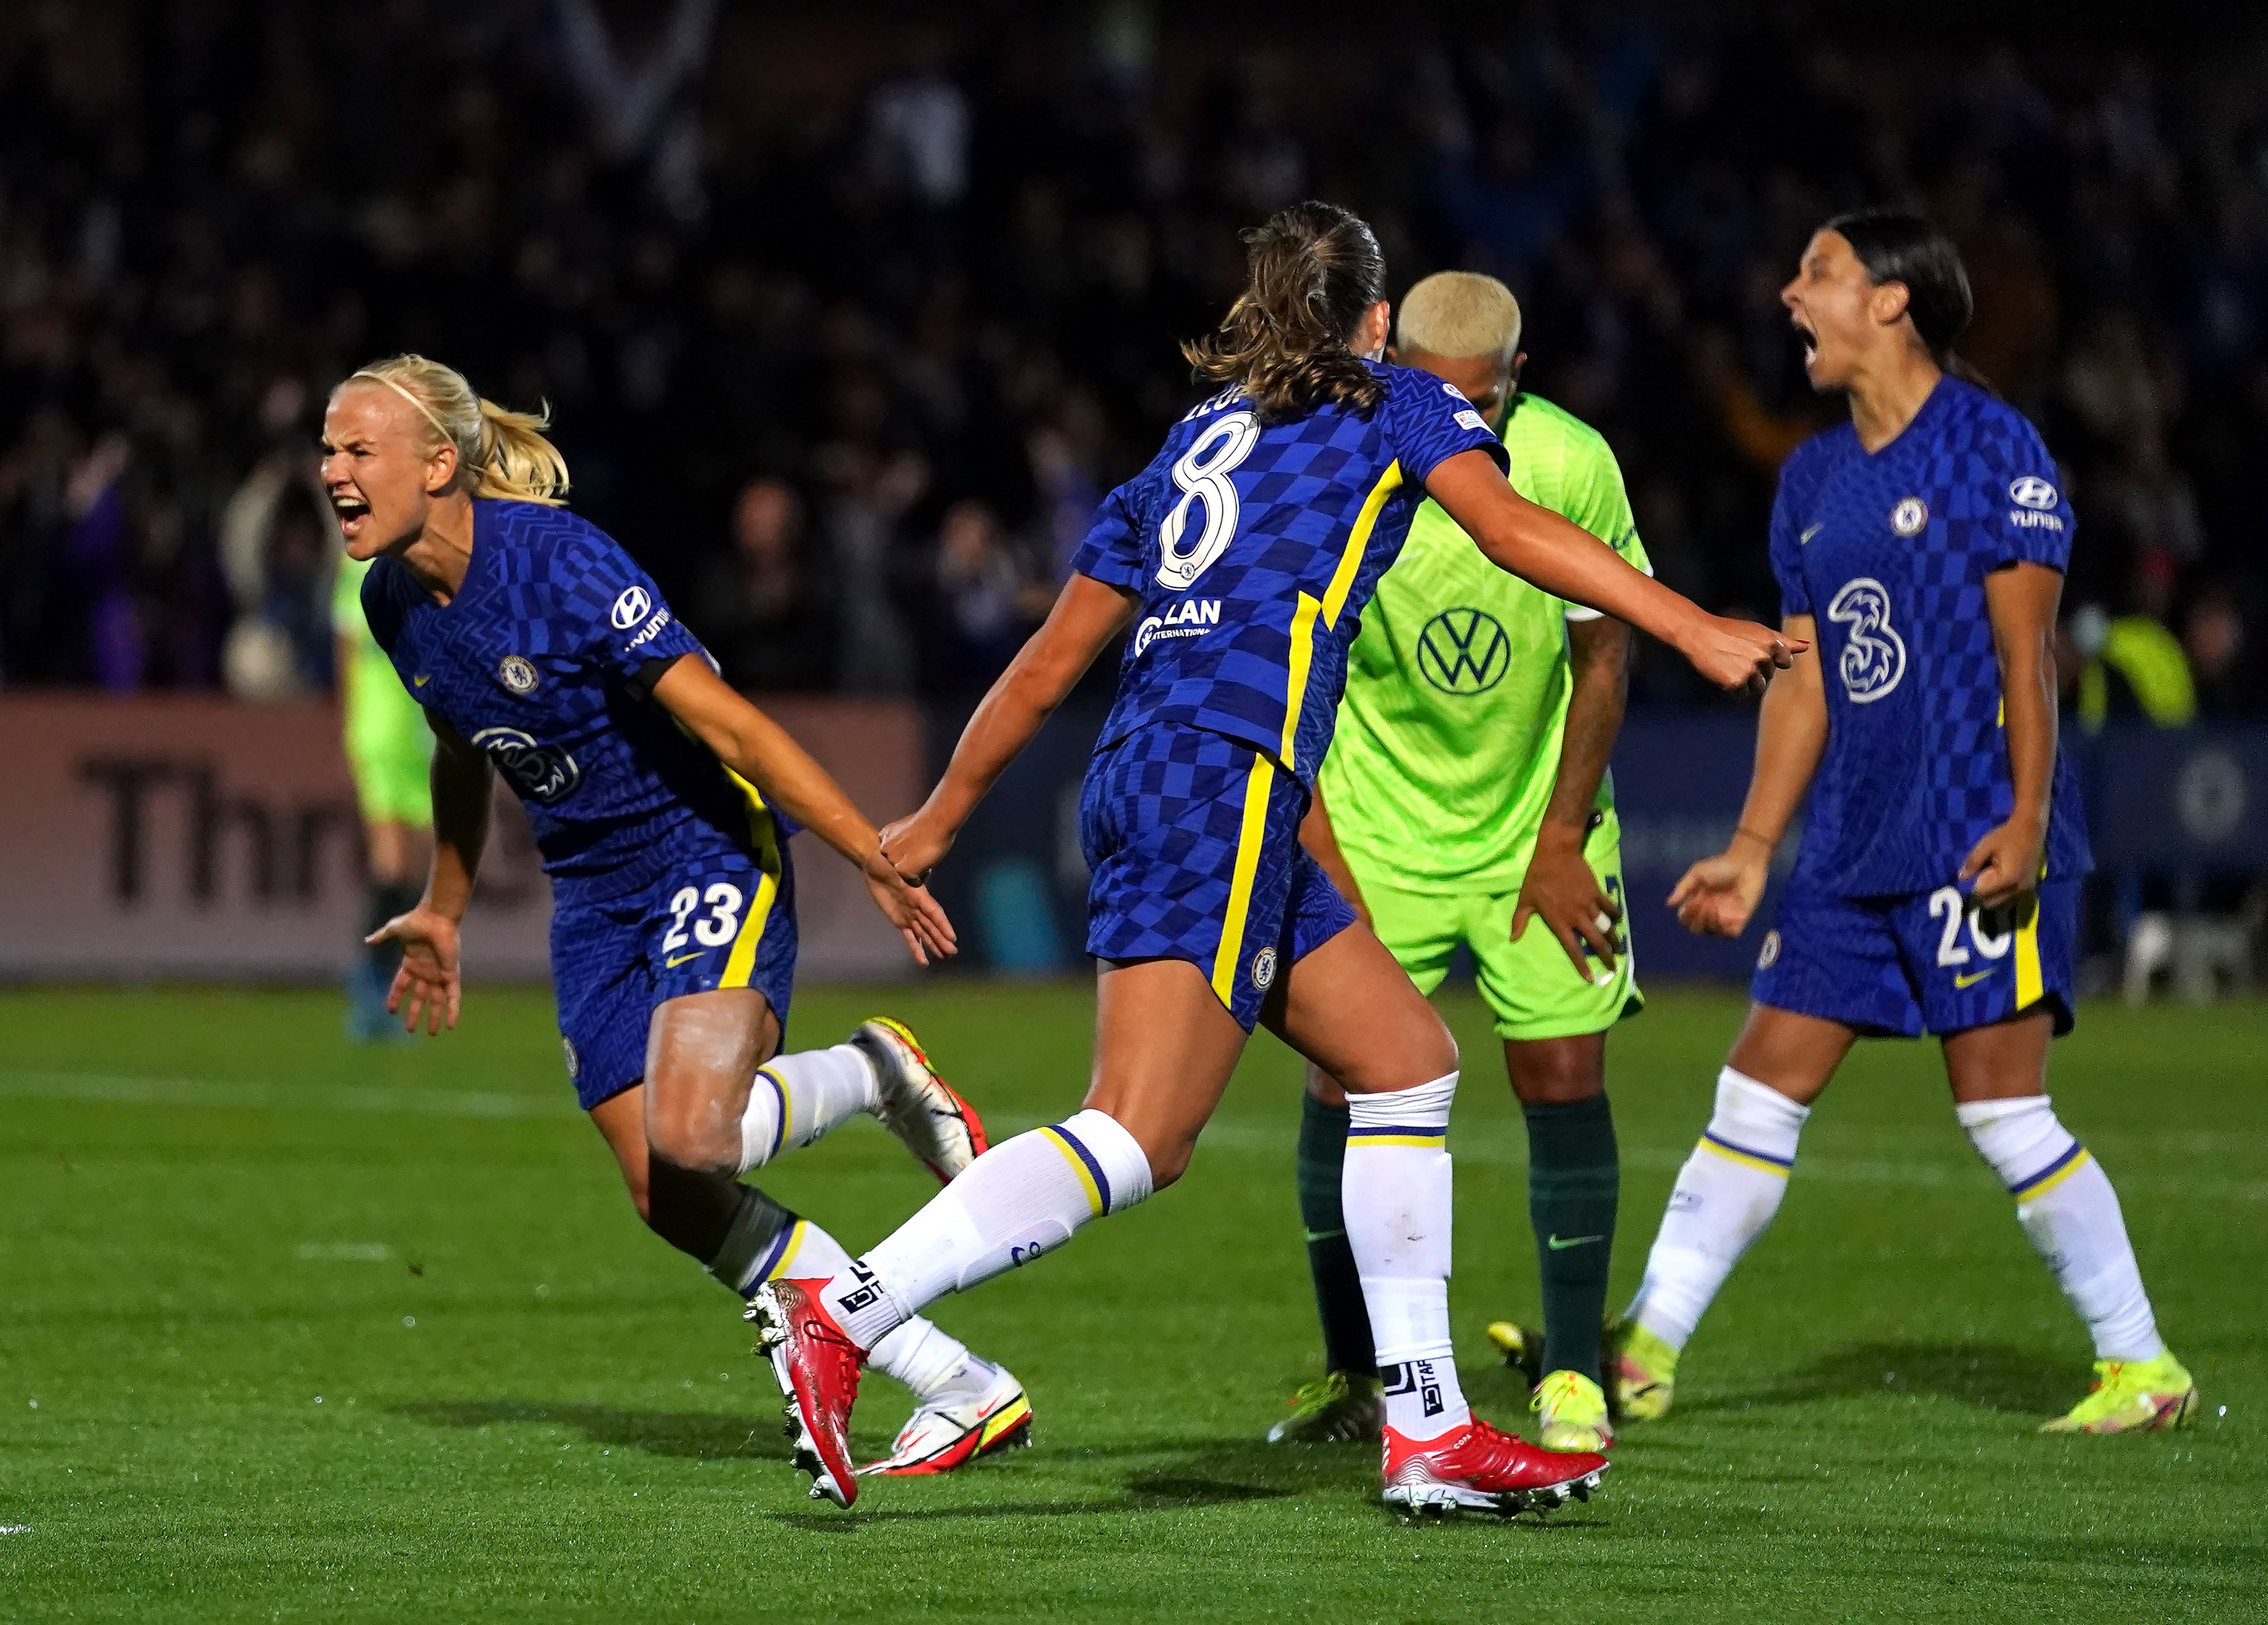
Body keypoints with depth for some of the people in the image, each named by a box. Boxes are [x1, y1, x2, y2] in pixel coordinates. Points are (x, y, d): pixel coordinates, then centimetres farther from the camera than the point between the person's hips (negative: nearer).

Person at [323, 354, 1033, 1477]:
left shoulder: (557, 563, -24)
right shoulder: (393, 602, -1)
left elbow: (725, 721, -24)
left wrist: (876, 859, -24)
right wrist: (443, 911, 28)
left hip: (708, 849, -8)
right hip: (593, 898, 8)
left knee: (690, 1138, -29)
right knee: (671, 1202, -2)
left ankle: (870, 1076, 6)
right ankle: (965, 1393, 5)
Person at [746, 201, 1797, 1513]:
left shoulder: (1193, 442, 27)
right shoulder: (1391, 399, 12)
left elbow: (1046, 667, 26)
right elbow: (1510, 527, -5)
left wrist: (936, 821, 34)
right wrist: (1694, 630, -6)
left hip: (1147, 774, 8)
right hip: (1223, 776, -8)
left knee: (1410, 1060, 14)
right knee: (1139, 1138, -17)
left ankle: (1428, 1431, 11)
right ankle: (841, 1314, -25)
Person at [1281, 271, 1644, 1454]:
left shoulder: (1572, 466, -15)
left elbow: (1604, 657, -4)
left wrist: (1561, 839, -7)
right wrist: (1317, 847, -16)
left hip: (1535, 826, 0)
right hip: (1376, 819, 0)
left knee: (1564, 1072, -8)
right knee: (1344, 1079, -5)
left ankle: (1570, 1375, 2)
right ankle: (1353, 1378, 10)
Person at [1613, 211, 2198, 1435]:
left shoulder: (1990, 446, -6)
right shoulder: (1814, 478, 15)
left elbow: (2026, 651, -10)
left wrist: (2027, 818, -18)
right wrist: (1750, 853, 14)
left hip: (1978, 841, -7)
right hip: (1855, 849, 7)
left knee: (2004, 1113, -8)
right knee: (1758, 1095, 5)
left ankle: (2142, 1366, 2)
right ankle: (1645, 1352, 8)